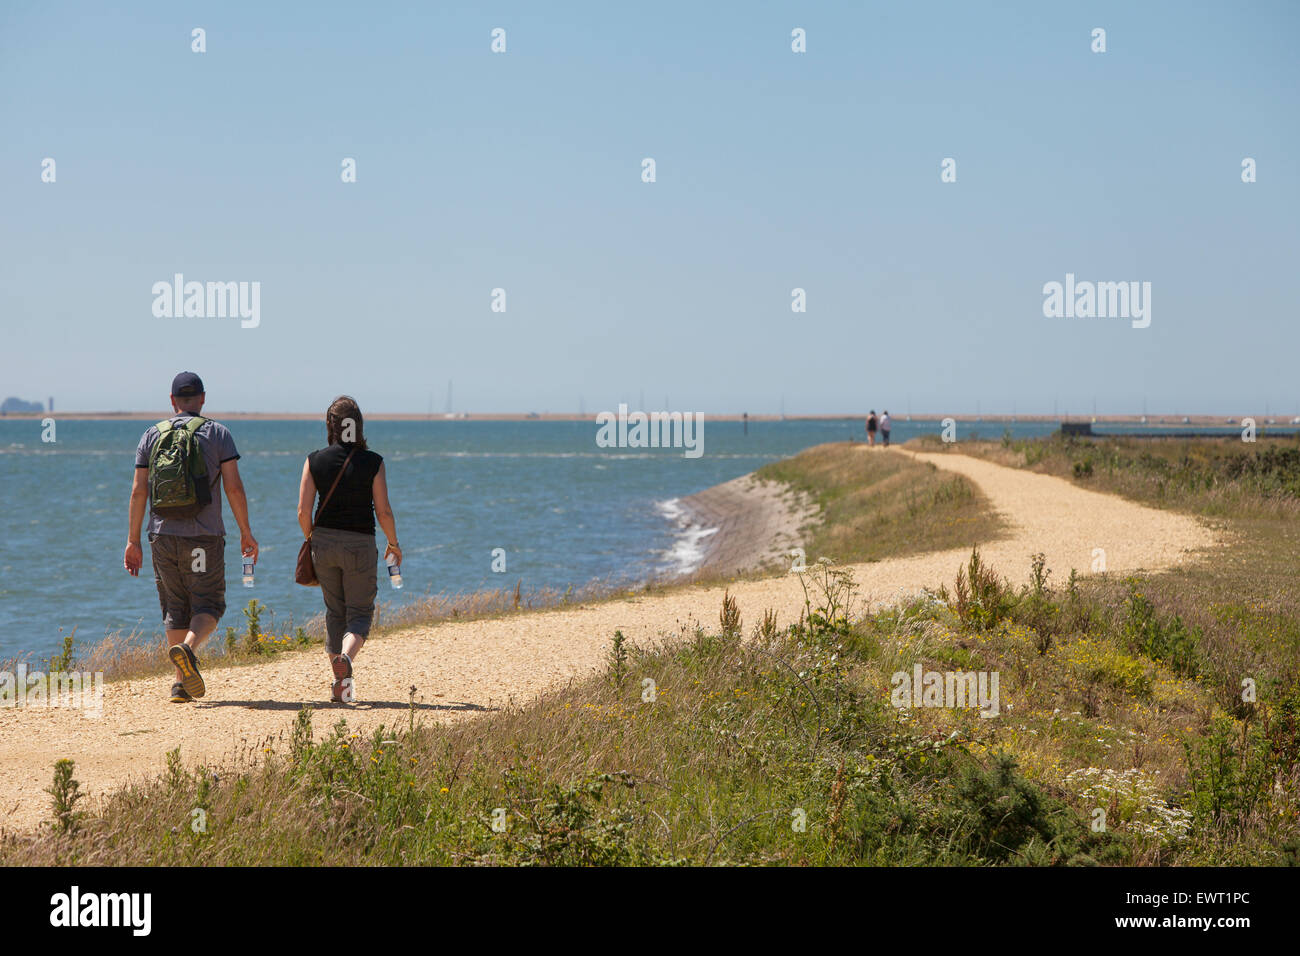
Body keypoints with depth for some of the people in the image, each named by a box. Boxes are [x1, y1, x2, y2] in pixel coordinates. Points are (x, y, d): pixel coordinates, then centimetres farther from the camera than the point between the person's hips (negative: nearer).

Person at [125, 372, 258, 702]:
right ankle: (187, 648, -26)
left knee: (175, 609, 12)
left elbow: (138, 492, 4)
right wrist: (246, 533, 1)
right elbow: (234, 487, -7)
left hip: (162, 536, 3)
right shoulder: (217, 433, 0)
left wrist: (133, 541, 8)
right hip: (203, 537, -3)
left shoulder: (152, 436, 8)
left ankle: (181, 683, 8)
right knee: (208, 606, 4)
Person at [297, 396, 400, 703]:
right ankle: (346, 657, -25)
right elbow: (383, 511, -8)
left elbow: (303, 511, -4)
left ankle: (341, 686, 15)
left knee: (335, 611, 16)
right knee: (360, 613, 7)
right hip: (360, 544, -2)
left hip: (324, 540, 2)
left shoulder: (315, 461, -3)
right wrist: (393, 543, 9)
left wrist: (311, 540, 14)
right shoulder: (373, 463, -8)